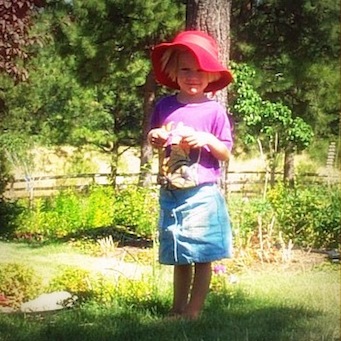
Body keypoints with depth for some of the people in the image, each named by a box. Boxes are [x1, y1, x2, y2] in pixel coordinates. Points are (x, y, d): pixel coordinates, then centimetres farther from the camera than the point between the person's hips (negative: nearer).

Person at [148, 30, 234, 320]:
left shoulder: (214, 111, -4)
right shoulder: (165, 106, 5)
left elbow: (226, 154, -1)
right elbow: (154, 141, 18)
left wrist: (208, 139, -19)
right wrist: (154, 139, -5)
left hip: (202, 195, -3)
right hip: (171, 195, 3)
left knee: (202, 257, 0)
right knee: (179, 258, 13)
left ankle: (193, 313, 8)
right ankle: (177, 311, 22)